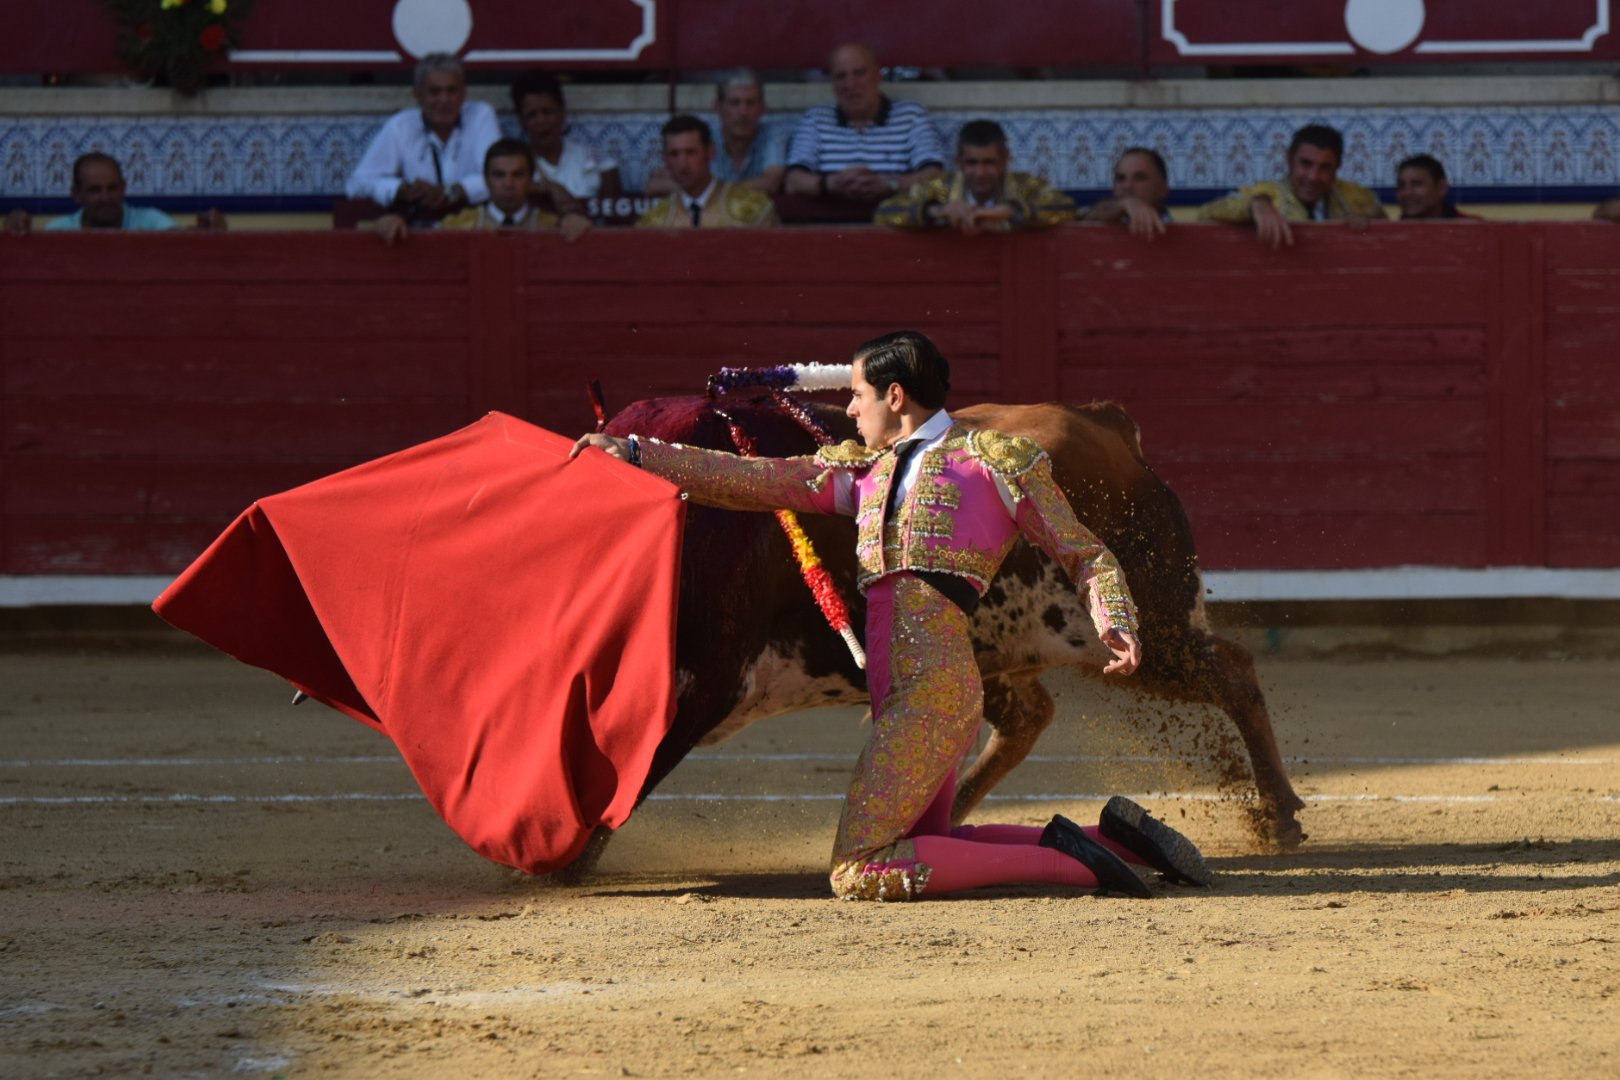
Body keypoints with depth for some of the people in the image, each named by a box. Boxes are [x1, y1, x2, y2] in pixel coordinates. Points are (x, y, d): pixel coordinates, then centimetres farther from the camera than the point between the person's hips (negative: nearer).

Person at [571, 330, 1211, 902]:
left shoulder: (995, 458, 4)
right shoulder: (865, 470, 21)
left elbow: (1087, 558, 7)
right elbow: (753, 481, 22)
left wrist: (1113, 625, -12)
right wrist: (635, 453, 19)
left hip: (935, 686, -9)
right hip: (896, 694, 9)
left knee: (859, 876, -17)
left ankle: (1063, 860, -12)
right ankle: (1110, 838, 15)